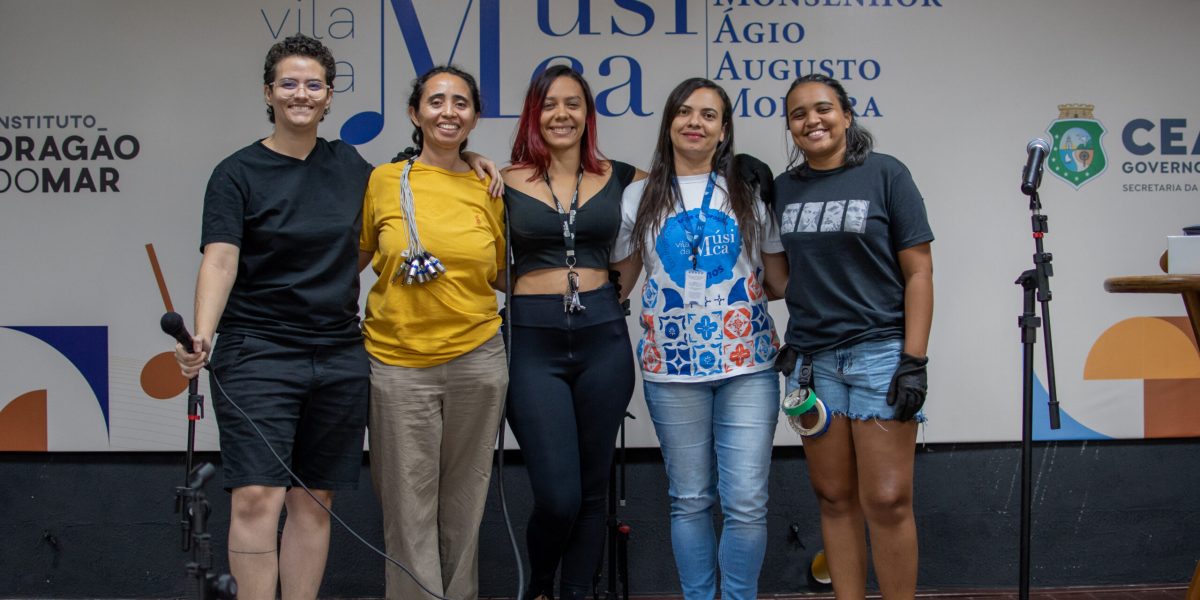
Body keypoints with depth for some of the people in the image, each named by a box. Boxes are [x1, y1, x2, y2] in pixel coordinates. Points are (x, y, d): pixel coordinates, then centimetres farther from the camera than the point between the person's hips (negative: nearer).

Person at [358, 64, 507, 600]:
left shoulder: (490, 189, 6)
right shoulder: (383, 181, 1)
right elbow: (351, 260, 10)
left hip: (475, 357, 2)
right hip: (398, 362, -2)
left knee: (464, 505, 11)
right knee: (409, 507, 1)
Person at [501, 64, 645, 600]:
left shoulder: (618, 178, 7)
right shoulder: (509, 181, 3)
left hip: (602, 337, 2)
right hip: (533, 340, -2)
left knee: (591, 490, 7)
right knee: (556, 497, -6)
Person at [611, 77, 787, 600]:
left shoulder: (750, 192, 6)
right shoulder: (640, 197, 7)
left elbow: (780, 281, 10)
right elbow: (617, 283, 11)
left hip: (747, 363, 0)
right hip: (673, 367, 1)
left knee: (746, 502, -3)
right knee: (689, 500, 8)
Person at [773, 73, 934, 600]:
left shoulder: (885, 175, -1)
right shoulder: (783, 188, 10)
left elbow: (918, 271, -4)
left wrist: (914, 362, -11)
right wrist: (784, 348, 9)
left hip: (880, 352, -4)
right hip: (811, 357, 4)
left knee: (887, 502, -7)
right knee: (835, 498, 8)